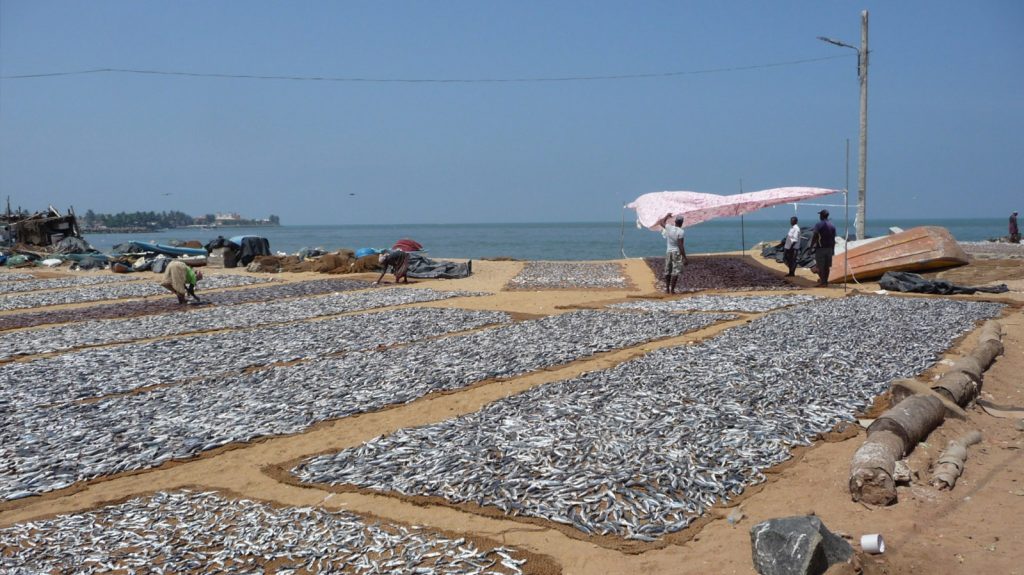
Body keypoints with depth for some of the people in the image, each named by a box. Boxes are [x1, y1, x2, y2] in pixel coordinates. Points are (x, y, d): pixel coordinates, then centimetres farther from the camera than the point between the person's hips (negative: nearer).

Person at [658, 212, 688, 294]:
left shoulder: (668, 227, -2)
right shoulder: (680, 232, -17)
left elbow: (661, 222, 20)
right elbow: (680, 246, -20)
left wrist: (667, 216, 38)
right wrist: (685, 258, -18)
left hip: (668, 252, 6)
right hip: (677, 253, -6)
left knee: (667, 272, 14)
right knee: (675, 272, -3)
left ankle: (667, 289, 20)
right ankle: (672, 290, -6)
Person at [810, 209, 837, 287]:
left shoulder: (818, 225, -10)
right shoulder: (832, 226, 10)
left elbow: (814, 237, -13)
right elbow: (833, 239, 12)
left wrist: (811, 247, -6)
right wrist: (832, 249, 16)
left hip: (820, 248, -6)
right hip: (829, 248, 6)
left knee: (820, 266, -3)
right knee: (827, 266, 10)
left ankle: (823, 282, -7)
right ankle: (825, 281, 16)